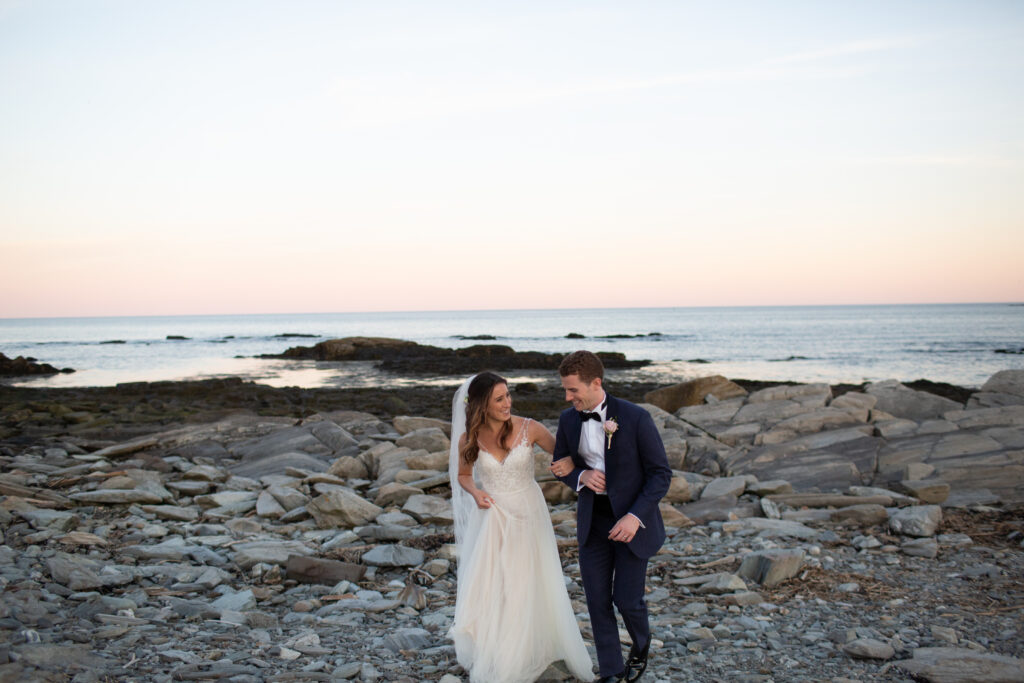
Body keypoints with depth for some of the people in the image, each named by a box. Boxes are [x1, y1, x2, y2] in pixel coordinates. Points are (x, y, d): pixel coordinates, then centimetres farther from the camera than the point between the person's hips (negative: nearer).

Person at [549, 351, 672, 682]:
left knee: (627, 599, 1)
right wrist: (581, 476, -14)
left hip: (632, 519, -4)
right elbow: (562, 466, 10)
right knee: (597, 601, 5)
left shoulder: (635, 417, -17)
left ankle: (641, 646, 34)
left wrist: (635, 516, -23)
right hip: (592, 522, 4)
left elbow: (661, 473, -12)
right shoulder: (568, 419, -3)